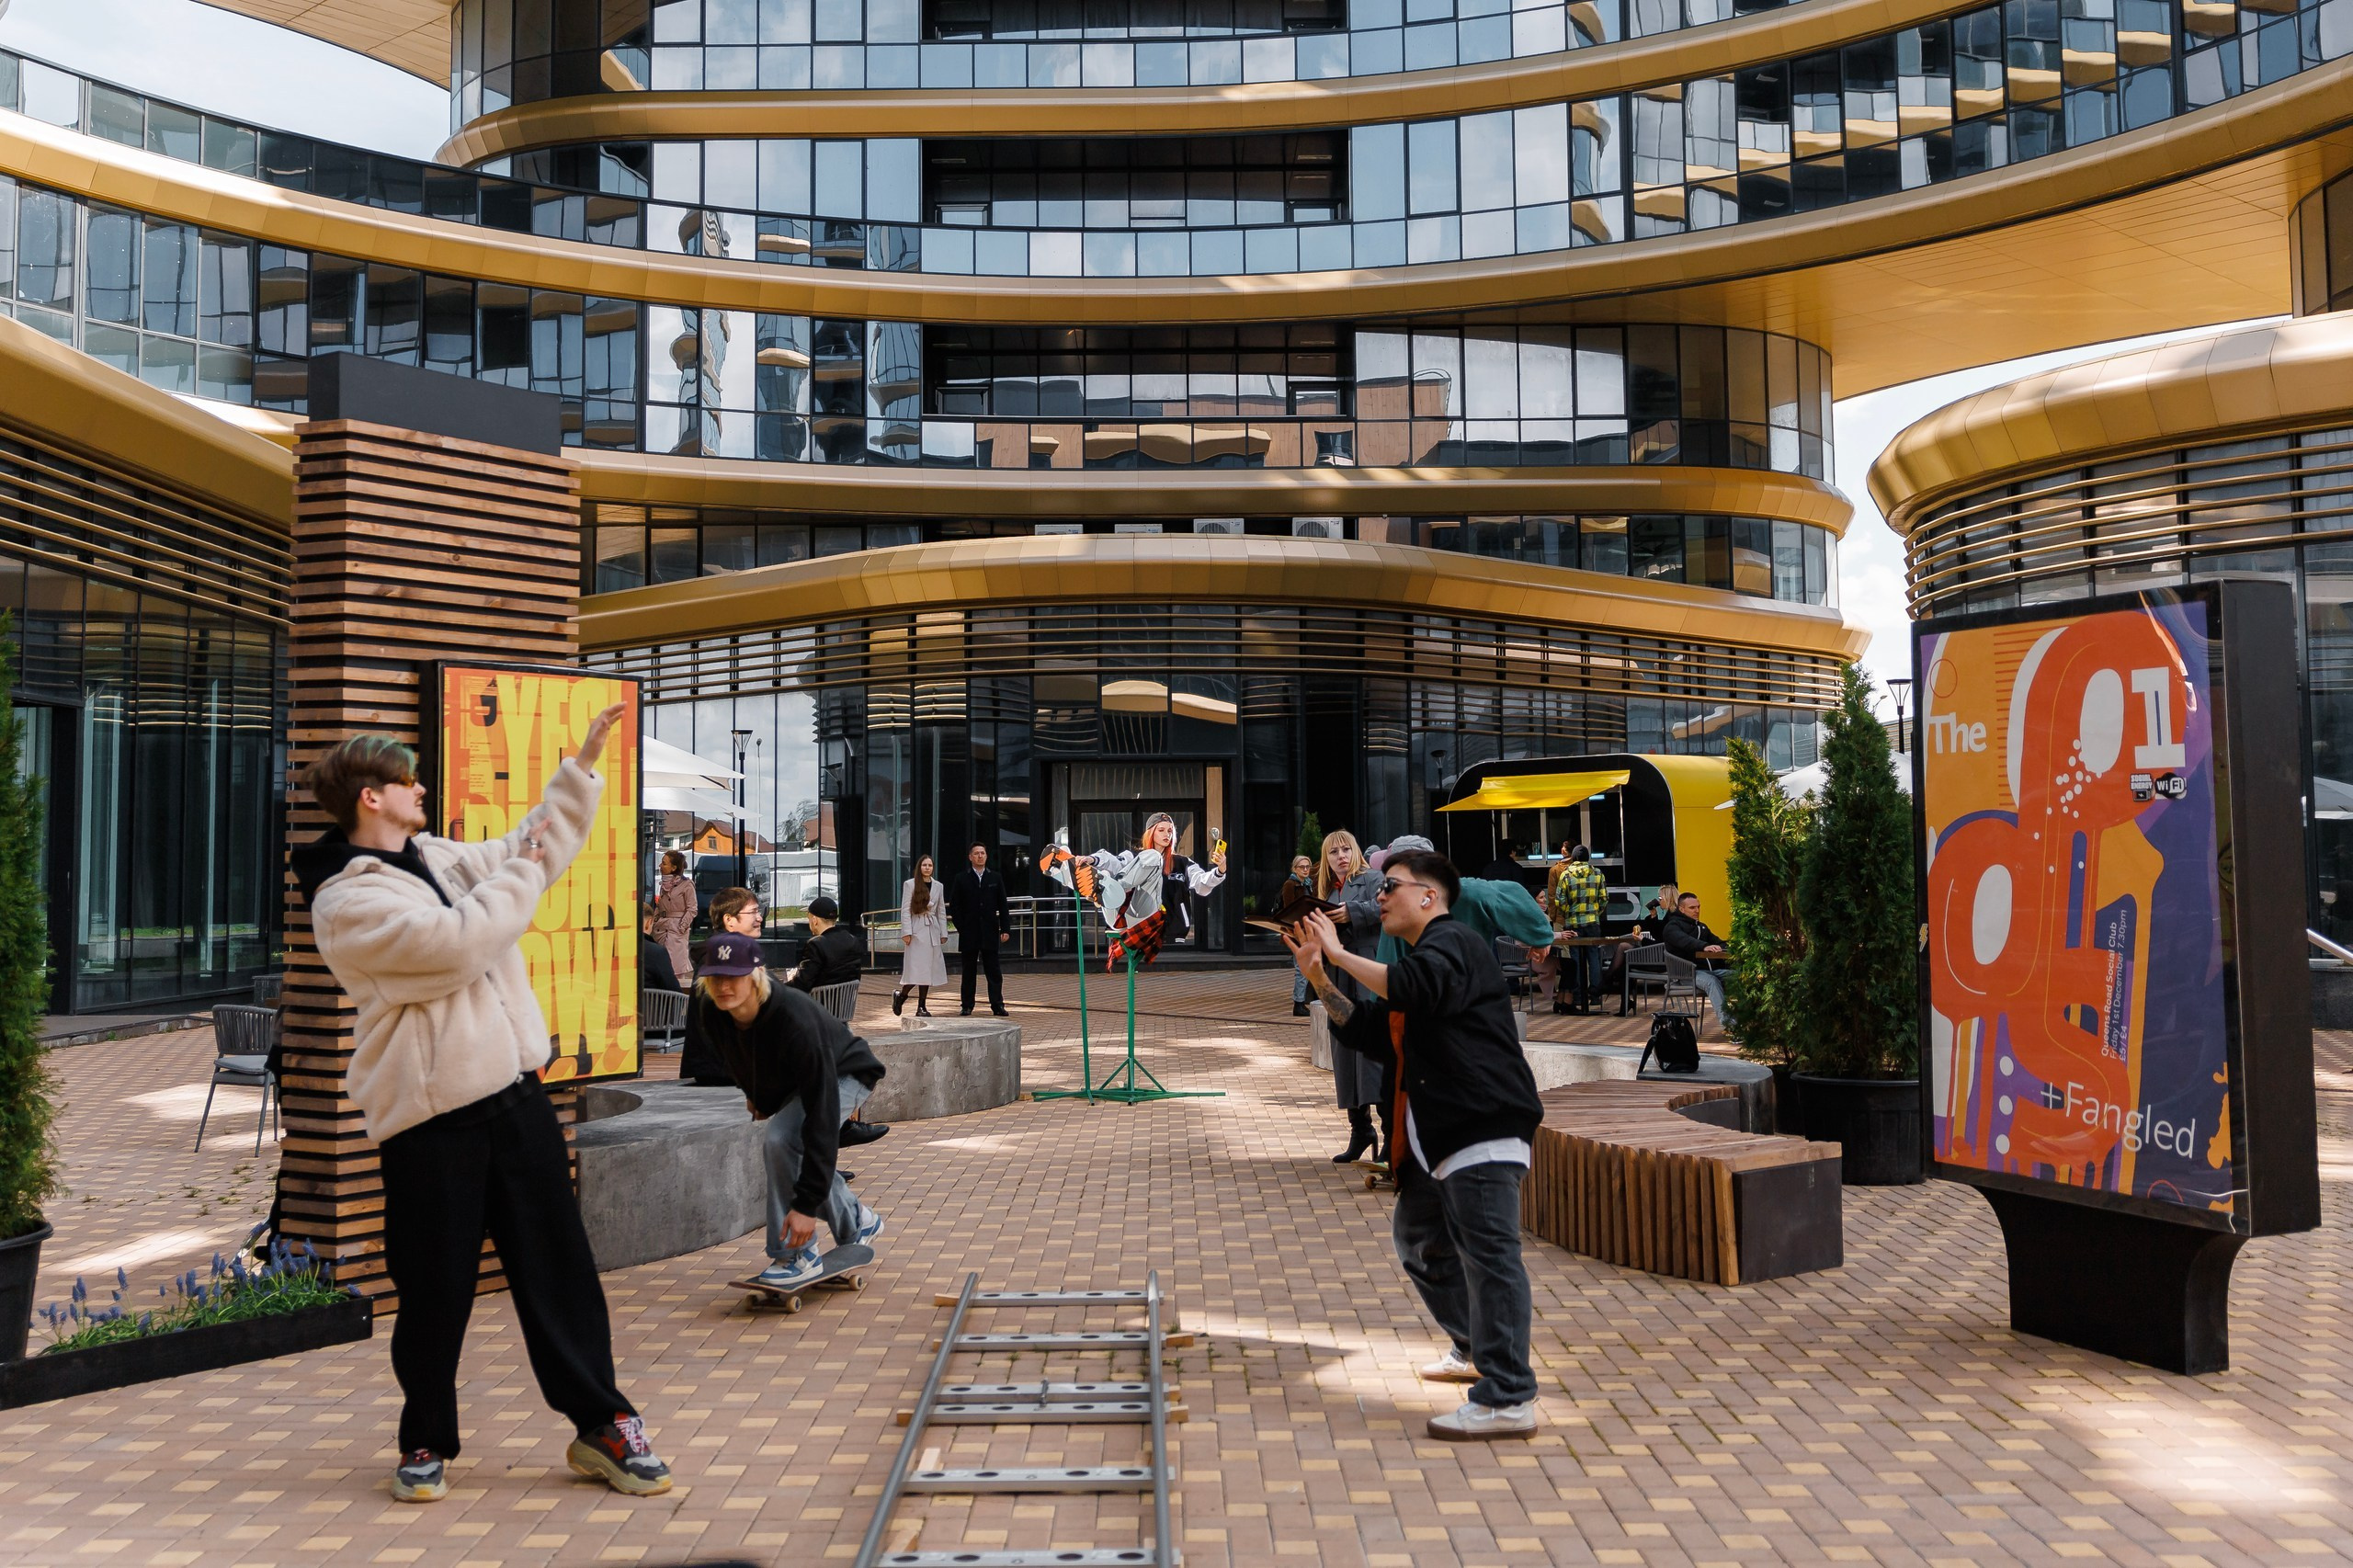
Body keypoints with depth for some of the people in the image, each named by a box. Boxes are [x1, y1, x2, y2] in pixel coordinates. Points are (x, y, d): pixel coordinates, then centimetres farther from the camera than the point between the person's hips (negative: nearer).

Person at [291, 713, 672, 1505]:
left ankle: (601, 1423, 18)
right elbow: (458, 941, -23)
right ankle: (425, 1443, 26)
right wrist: (520, 873, -10)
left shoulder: (438, 859, 14)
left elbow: (535, 849, 25)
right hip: (430, 1118, -7)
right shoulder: (346, 902, -12)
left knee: (559, 1262, 9)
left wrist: (583, 762, 22)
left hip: (513, 1088, 7)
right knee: (435, 1290, 5)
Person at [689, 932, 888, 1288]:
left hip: (845, 1076, -8)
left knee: (779, 1138, -29)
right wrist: (755, 1095, 14)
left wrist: (809, 1203, -44)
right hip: (785, 1084, 8)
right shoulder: (710, 1011, -23)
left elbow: (822, 1114, -42)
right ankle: (858, 1224, 32)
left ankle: (797, 1254, -16)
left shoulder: (796, 1022, -42)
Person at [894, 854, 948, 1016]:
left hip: (933, 930, 4)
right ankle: (900, 995, 14)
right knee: (917, 969, -9)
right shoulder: (910, 884, 0)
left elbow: (941, 911, 14)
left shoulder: (938, 886, 12)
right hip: (917, 931, -4)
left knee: (928, 969, 3)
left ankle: (922, 1006, 8)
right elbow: (905, 910, -4)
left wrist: (943, 933, 8)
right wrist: (906, 932, -11)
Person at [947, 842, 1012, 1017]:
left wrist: (1006, 929, 0)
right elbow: (954, 906, 3)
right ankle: (967, 1006, 10)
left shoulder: (995, 878, 10)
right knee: (969, 971, 4)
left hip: (990, 932, 1)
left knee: (994, 971, -1)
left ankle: (997, 1005, 1)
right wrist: (961, 928, -5)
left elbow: (1003, 906, 8)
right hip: (969, 934, -1)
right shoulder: (961, 879, 5)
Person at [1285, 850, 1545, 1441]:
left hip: (1483, 1128, -11)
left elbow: (1411, 988, -31)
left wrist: (1339, 954, -21)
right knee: (1417, 1236, 22)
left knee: (1488, 1255, -11)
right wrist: (1320, 979, 10)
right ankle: (1475, 1347, 39)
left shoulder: (1453, 943, -9)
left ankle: (1508, 1401, -9)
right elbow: (1369, 1034, 20)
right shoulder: (1422, 957, 22)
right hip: (1439, 1137, 11)